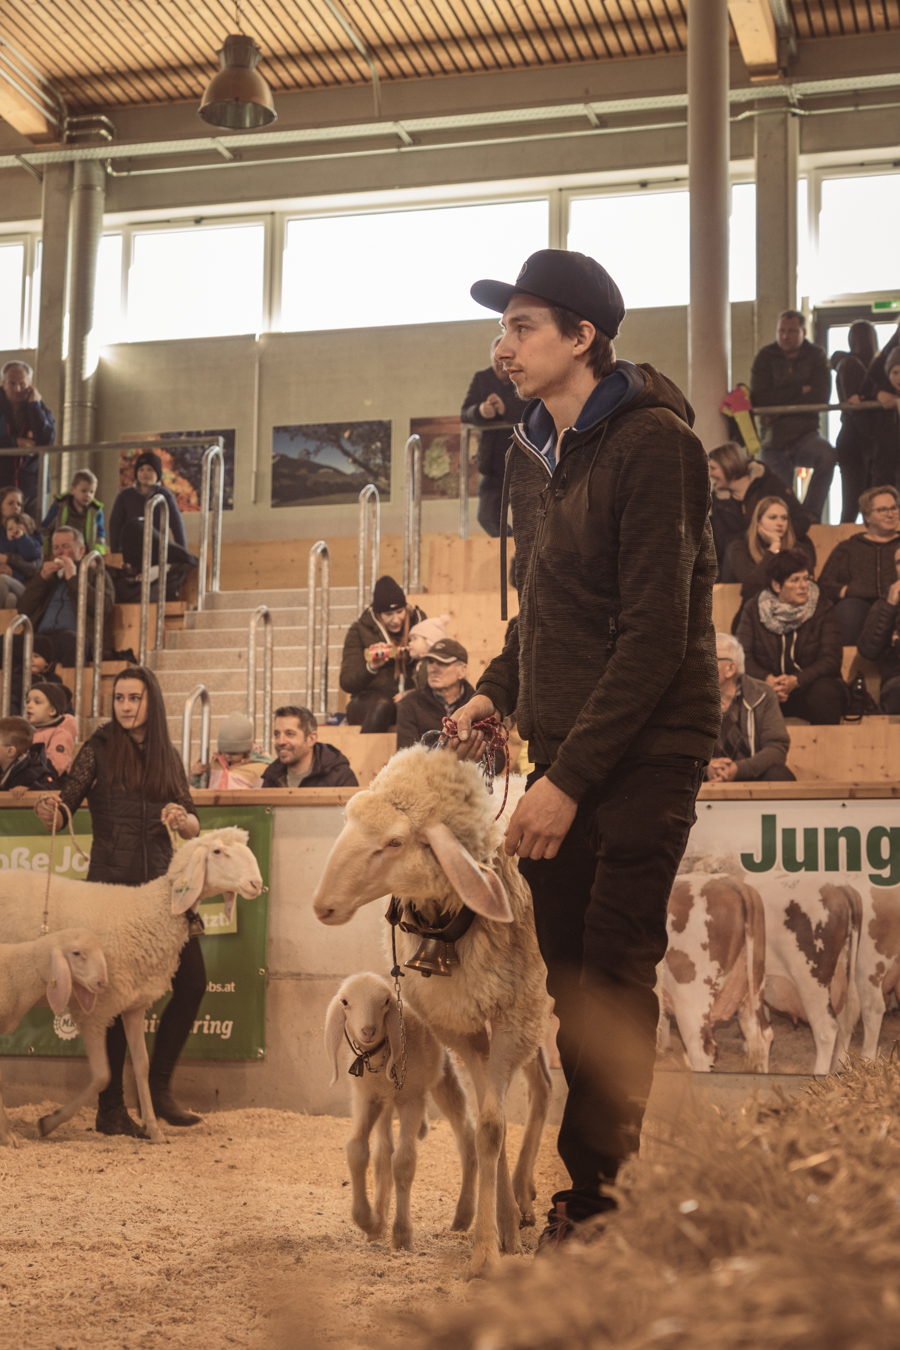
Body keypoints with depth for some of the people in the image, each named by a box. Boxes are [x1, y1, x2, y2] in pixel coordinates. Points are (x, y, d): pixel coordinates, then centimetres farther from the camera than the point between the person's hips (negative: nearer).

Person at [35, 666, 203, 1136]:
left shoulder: (167, 757, 12)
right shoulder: (99, 749, 1)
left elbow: (193, 828, 12)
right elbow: (66, 807, -6)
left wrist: (182, 819, -10)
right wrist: (50, 810, -28)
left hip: (160, 883, 4)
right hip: (112, 883, -4)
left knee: (192, 981, 0)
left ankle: (158, 1087, 15)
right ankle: (110, 1109, 8)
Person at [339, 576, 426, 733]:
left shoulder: (417, 621, 8)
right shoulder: (360, 630, 2)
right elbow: (346, 684, -5)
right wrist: (371, 667, -25)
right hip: (368, 704, -1)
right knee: (383, 704, -37)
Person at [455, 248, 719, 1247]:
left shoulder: (651, 444, -13)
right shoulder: (529, 457, 13)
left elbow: (656, 636, -19)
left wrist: (569, 778, -21)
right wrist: (496, 690, 7)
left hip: (641, 755, -7)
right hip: (563, 752, 8)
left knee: (611, 983, -5)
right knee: (570, 978, 10)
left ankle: (596, 1201, 5)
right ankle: (584, 1181, 21)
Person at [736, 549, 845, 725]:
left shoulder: (823, 610, 1)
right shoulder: (753, 610, 3)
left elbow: (831, 659, -8)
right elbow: (743, 656, -5)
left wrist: (796, 681, -25)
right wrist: (767, 679, -26)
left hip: (809, 686, 0)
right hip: (768, 687, 0)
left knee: (825, 691, -34)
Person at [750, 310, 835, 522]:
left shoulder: (815, 356, 5)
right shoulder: (765, 357, 5)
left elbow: (821, 396, -10)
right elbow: (759, 399, -8)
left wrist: (780, 400, -12)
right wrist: (799, 391, -8)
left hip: (805, 434, -1)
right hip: (774, 440, 1)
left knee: (827, 455, -32)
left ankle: (810, 515, -25)